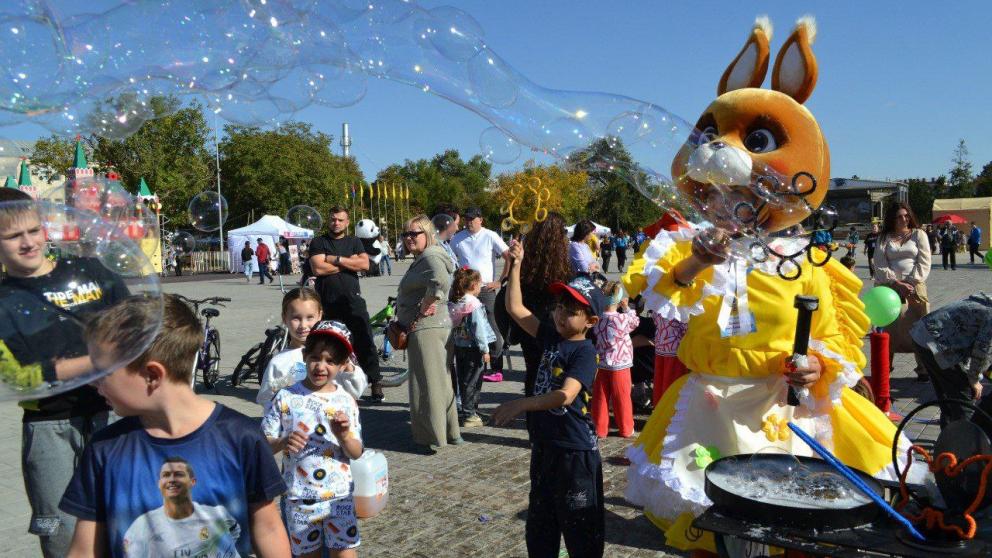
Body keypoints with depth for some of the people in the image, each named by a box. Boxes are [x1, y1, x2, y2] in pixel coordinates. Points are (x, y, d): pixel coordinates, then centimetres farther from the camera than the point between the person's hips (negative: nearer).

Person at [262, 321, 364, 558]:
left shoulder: (346, 402, -2)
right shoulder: (286, 398, -6)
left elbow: (357, 453, -1)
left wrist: (344, 436, -21)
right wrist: (283, 443, -23)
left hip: (339, 496, 0)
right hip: (300, 499, 0)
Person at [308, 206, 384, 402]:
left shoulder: (354, 242, 13)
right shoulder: (318, 243, 7)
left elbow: (364, 264, -4)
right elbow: (318, 268, -9)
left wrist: (335, 259, -8)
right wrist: (348, 262, -5)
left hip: (352, 300, 1)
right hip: (327, 303, 0)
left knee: (365, 343, -3)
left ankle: (375, 384, 4)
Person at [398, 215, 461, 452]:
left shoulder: (431, 257, -14)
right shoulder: (421, 258, 19)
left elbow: (440, 282, -34)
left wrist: (423, 308, -22)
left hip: (426, 328, -11)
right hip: (426, 328, 11)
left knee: (428, 381, -3)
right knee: (439, 380, 17)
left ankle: (431, 437, 6)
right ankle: (450, 431, 28)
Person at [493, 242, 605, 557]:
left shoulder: (585, 352, -17)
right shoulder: (551, 336, 4)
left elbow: (565, 395, -30)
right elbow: (515, 309, 7)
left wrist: (520, 405, -35)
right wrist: (515, 267, 1)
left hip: (574, 450, -8)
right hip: (543, 444, 8)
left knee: (580, 526, 7)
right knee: (539, 522, 21)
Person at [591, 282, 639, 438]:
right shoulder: (624, 319, -18)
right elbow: (636, 322, 2)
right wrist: (626, 308, 8)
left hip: (600, 364, 2)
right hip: (620, 365, -2)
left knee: (600, 398, 12)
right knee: (622, 398, 11)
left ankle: (600, 429, 20)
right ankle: (626, 429, 23)